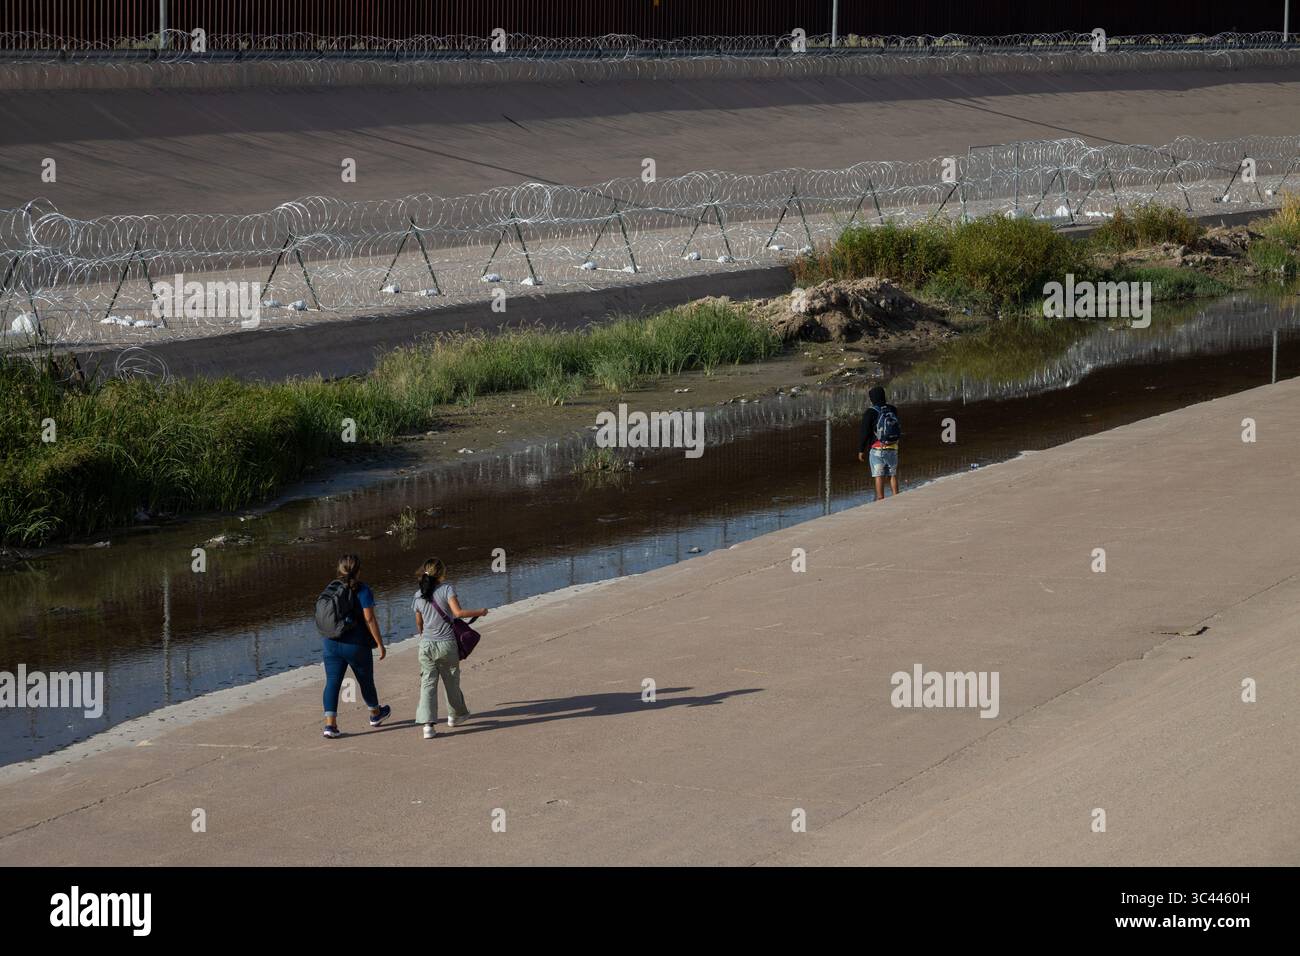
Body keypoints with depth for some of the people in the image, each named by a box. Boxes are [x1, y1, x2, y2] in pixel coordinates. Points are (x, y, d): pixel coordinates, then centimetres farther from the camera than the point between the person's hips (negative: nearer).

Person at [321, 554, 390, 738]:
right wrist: (380, 644, -9)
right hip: (356, 645, -3)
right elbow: (370, 619, -15)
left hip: (332, 644, 3)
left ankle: (330, 724, -11)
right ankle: (375, 714, 39)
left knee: (332, 683, 1)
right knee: (366, 680, 17)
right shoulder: (362, 590, -11)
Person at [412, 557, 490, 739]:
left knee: (427, 683, 0)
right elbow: (457, 612, -19)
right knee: (451, 681, 17)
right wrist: (479, 612, -7)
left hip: (426, 644, 3)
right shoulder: (446, 588, -9)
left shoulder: (418, 596, 5)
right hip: (446, 643, -3)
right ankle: (455, 715, 36)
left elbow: (419, 624, 13)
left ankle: (428, 724, -12)